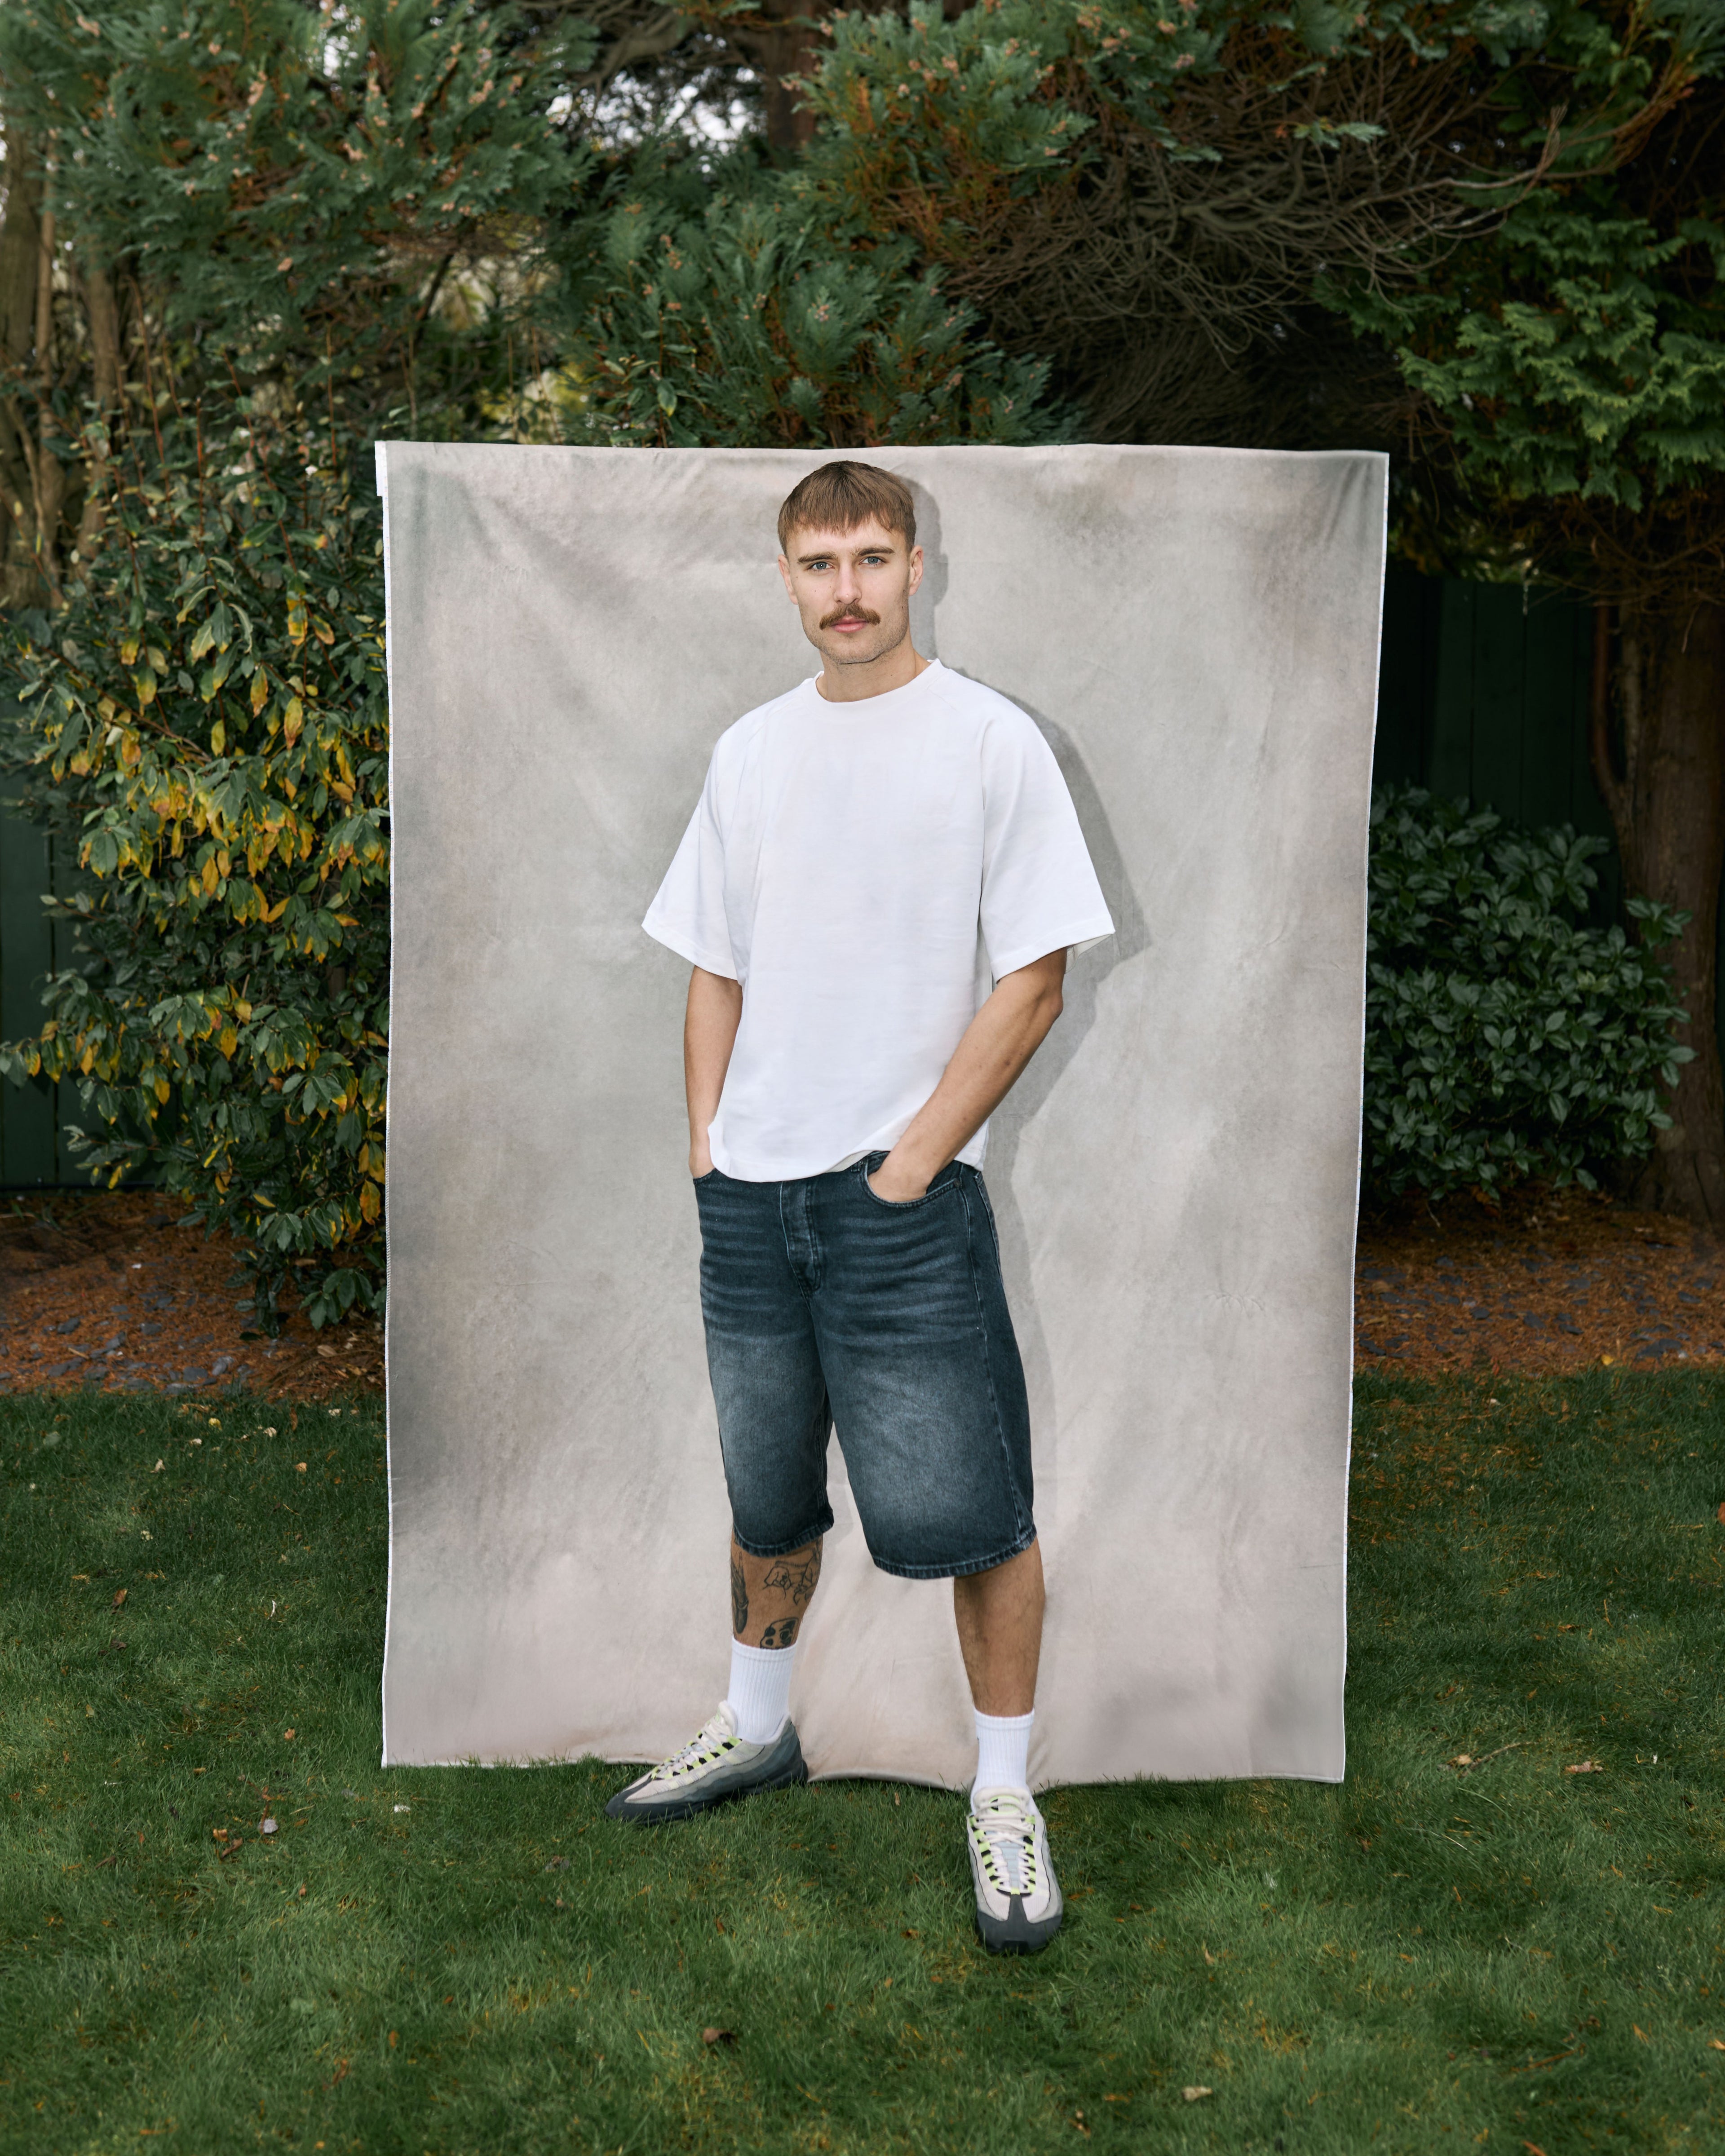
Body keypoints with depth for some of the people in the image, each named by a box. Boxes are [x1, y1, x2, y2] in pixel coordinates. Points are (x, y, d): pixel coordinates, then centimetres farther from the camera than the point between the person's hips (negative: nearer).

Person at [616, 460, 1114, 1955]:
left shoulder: (991, 740, -5)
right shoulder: (751, 751, 11)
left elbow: (1032, 986, -9)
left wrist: (909, 1166, -12)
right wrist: (706, 1145, 5)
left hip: (905, 1198, -5)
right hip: (749, 1196, 5)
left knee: (966, 1509, -2)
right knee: (768, 1495, 18)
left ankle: (1005, 1789, 16)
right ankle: (759, 1729, 38)